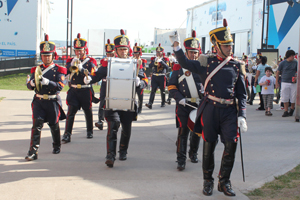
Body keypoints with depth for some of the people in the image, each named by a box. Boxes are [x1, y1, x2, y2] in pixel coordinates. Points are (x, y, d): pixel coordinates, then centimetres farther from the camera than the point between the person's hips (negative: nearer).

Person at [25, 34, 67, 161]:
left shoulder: (58, 70, -2)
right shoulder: (37, 69, 9)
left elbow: (60, 86, -16)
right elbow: (29, 86, 5)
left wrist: (46, 81, -29)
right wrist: (33, 82, -19)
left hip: (53, 101, -2)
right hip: (39, 101, 2)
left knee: (54, 125, 13)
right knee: (37, 125, -10)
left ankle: (57, 146, 35)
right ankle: (33, 152, -12)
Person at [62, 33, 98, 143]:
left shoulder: (91, 61, 1)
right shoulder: (71, 61, 9)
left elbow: (92, 76, -12)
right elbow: (67, 71, -2)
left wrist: (81, 68, -25)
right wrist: (72, 66, -19)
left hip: (86, 91, -1)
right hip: (73, 90, 1)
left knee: (88, 111, 12)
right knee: (71, 111, -10)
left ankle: (89, 131, 30)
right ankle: (67, 134, -13)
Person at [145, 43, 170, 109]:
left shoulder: (165, 59, 3)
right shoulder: (153, 59, 10)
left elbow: (167, 67, -13)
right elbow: (150, 66, -4)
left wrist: (161, 61, -24)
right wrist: (155, 61, -19)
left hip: (162, 77, -1)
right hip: (154, 76, 1)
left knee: (162, 90, 8)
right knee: (153, 90, -9)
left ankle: (163, 103, 24)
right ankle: (150, 104, -18)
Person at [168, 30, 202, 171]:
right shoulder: (178, 67, 2)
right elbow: (171, 86, 1)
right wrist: (180, 98, -13)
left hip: (199, 105, 3)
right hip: (183, 105, -3)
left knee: (197, 131, 12)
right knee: (183, 131, -6)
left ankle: (193, 153, 34)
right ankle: (181, 160, -1)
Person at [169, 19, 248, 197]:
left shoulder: (237, 66, 7)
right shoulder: (207, 62, 5)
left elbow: (242, 93, 7)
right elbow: (185, 64, 8)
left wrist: (242, 115, -1)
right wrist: (176, 46, -4)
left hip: (229, 111, 1)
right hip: (210, 109, -1)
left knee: (231, 145, -7)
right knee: (209, 146, 6)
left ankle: (224, 181, 11)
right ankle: (208, 181, 22)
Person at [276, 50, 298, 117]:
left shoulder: (295, 62, 5)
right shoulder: (283, 63, 0)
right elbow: (278, 72, 5)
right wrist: (277, 82, 1)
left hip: (293, 83, 2)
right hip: (285, 82, -1)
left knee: (293, 97, 5)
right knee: (285, 98, -2)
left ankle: (292, 109, 27)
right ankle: (286, 111, 6)